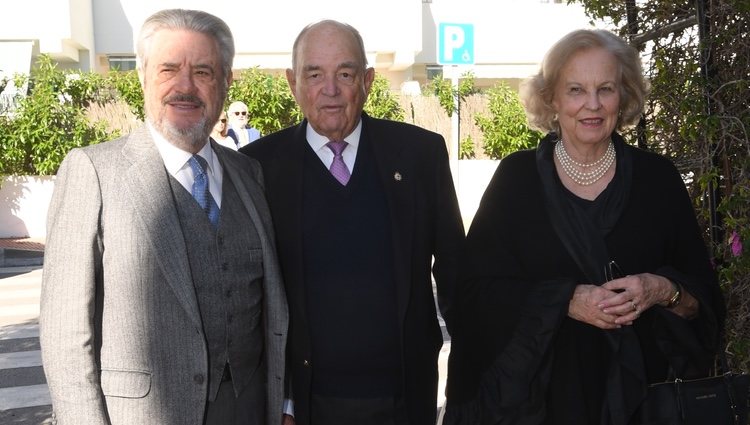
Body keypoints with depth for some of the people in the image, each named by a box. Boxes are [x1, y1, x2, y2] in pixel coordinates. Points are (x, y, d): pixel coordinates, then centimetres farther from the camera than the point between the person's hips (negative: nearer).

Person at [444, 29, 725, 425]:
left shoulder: (658, 177, -1)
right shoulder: (516, 177, -4)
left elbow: (705, 298, 1)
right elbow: (478, 288, -8)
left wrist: (663, 291, -19)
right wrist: (567, 301, -19)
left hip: (636, 391, 1)